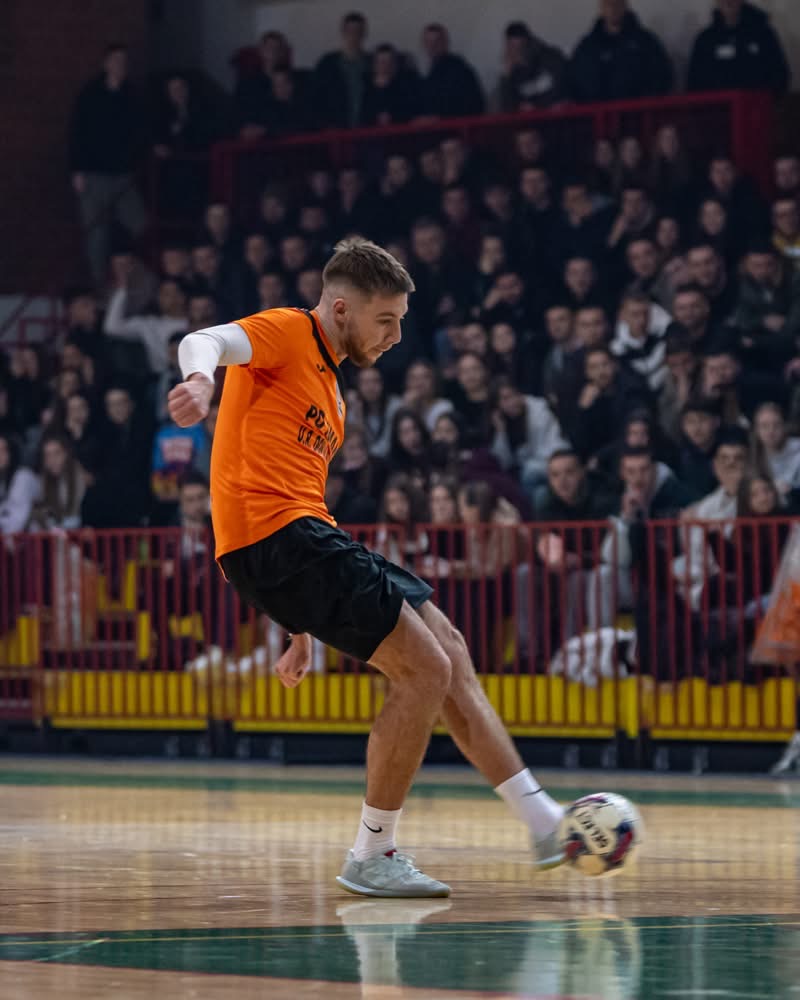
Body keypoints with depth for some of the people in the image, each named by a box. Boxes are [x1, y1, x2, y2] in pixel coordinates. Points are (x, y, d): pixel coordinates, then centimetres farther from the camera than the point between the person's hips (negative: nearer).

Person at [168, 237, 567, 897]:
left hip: (308, 544, 10)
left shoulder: (331, 388, 27)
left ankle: (543, 822, 18)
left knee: (451, 657, 11)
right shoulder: (286, 335, 0)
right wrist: (200, 377, -47)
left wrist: (304, 627, 30)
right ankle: (371, 856, -4)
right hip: (273, 538, -10)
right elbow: (206, 341, -21)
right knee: (426, 670, -13)